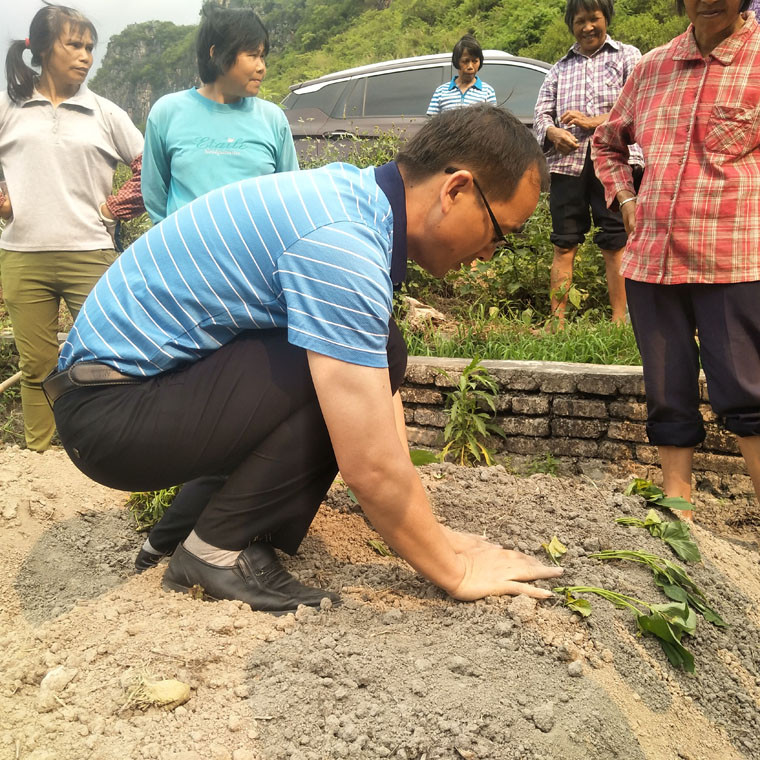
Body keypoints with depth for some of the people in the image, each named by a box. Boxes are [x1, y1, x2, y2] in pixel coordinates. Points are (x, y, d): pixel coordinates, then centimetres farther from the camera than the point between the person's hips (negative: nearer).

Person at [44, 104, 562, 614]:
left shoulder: (354, 193, 2)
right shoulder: (340, 246, -28)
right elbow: (370, 467, -26)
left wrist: (423, 528, 5)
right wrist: (455, 571, -11)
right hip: (107, 414, -9)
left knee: (377, 360, 4)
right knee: (345, 372, -22)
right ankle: (217, 551, -6)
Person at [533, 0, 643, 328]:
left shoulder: (627, 56, 12)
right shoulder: (561, 67, 21)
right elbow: (541, 113, 13)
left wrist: (593, 122, -10)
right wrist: (554, 132, -10)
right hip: (567, 162, 3)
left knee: (615, 244, -4)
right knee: (564, 244, 1)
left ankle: (619, 321, -1)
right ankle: (556, 321, 3)